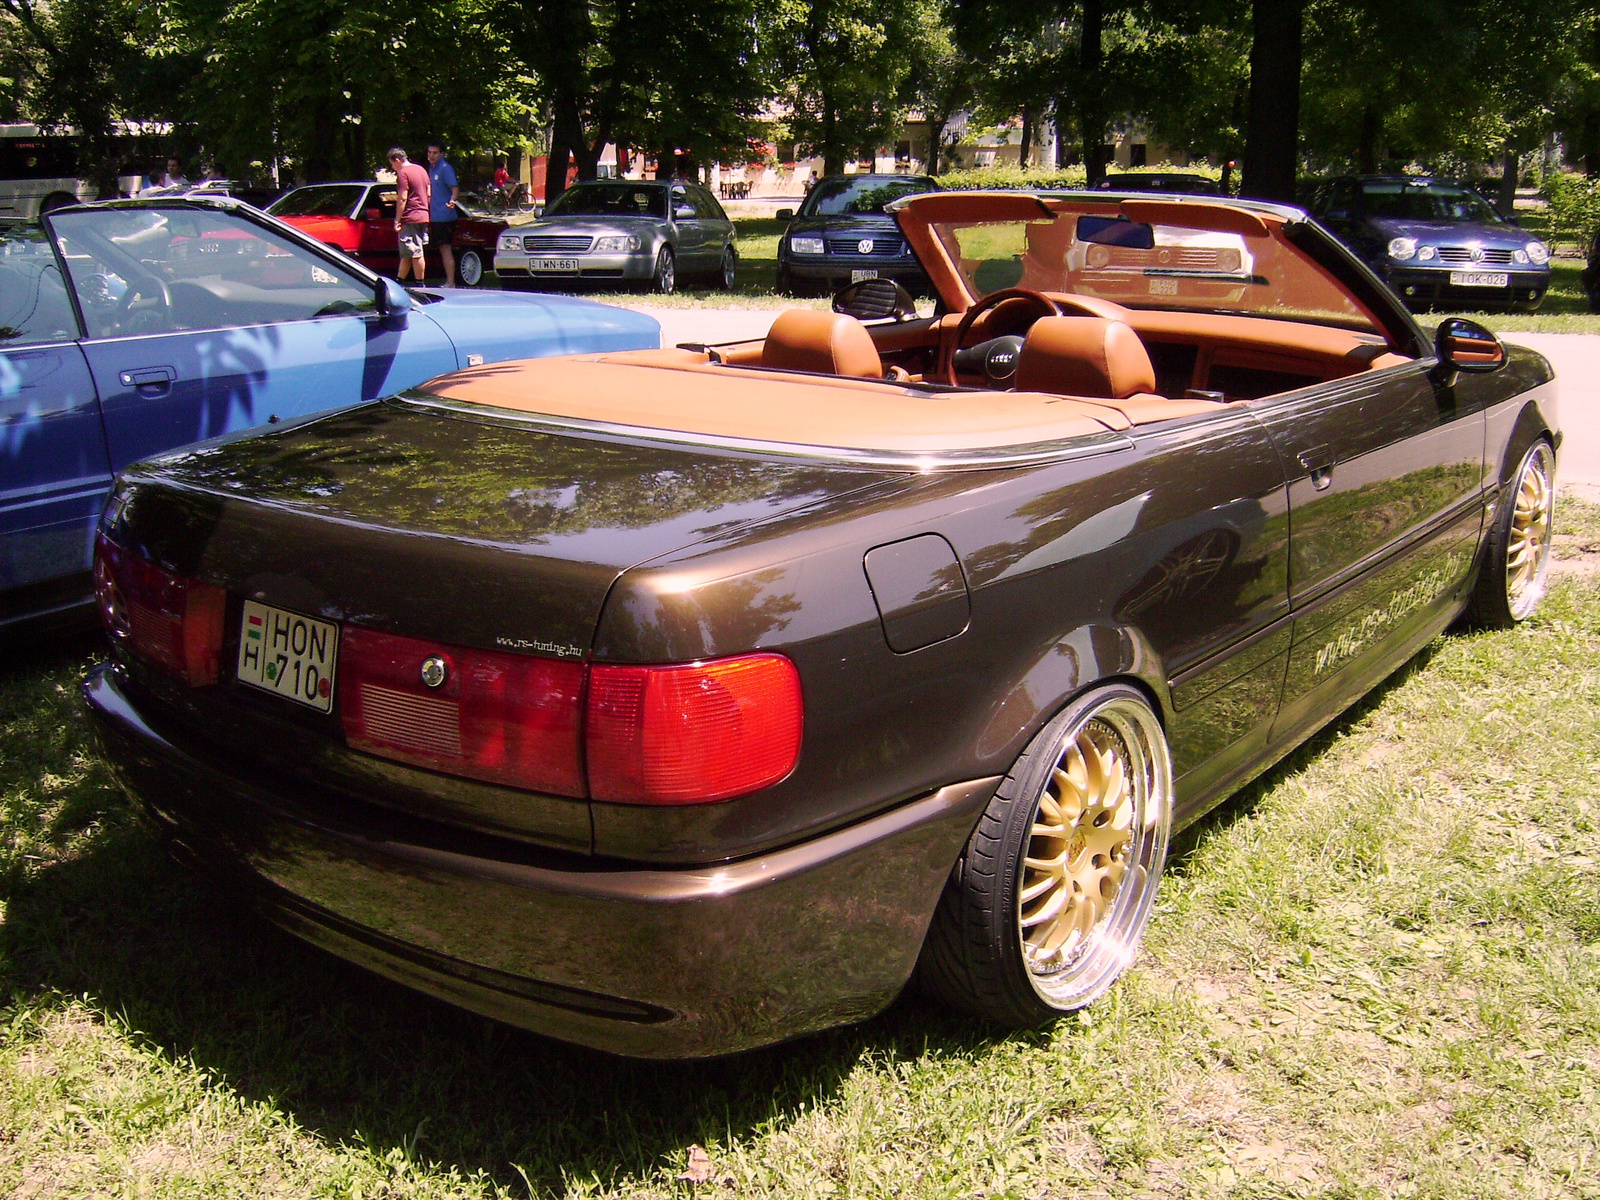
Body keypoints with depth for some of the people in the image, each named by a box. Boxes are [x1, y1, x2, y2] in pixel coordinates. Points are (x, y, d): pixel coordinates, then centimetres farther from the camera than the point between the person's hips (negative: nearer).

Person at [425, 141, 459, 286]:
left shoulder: (445, 168, -13)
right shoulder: (431, 168, 14)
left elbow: (454, 187, -25)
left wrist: (452, 200, -41)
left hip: (444, 215, -9)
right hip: (435, 216, 9)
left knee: (446, 249, -9)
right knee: (443, 249, 13)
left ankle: (450, 283, -9)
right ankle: (448, 281, 20)